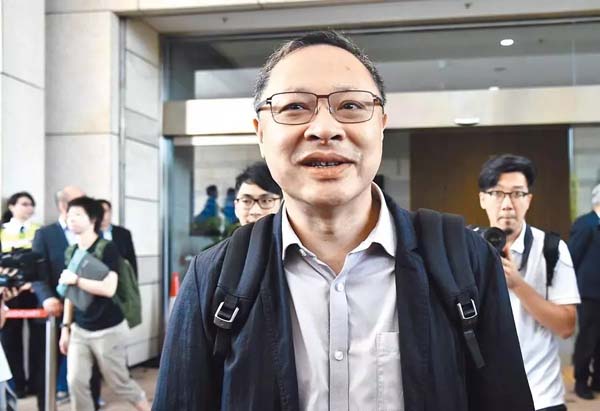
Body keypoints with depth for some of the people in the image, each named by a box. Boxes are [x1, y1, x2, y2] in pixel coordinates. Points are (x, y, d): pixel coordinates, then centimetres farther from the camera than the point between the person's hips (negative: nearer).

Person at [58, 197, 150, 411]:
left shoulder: (108, 249, -14)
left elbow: (109, 288, -25)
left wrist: (76, 279, -19)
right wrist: (66, 327, 10)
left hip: (108, 330, -6)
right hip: (79, 329, 6)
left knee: (119, 382, 7)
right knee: (75, 382, 1)